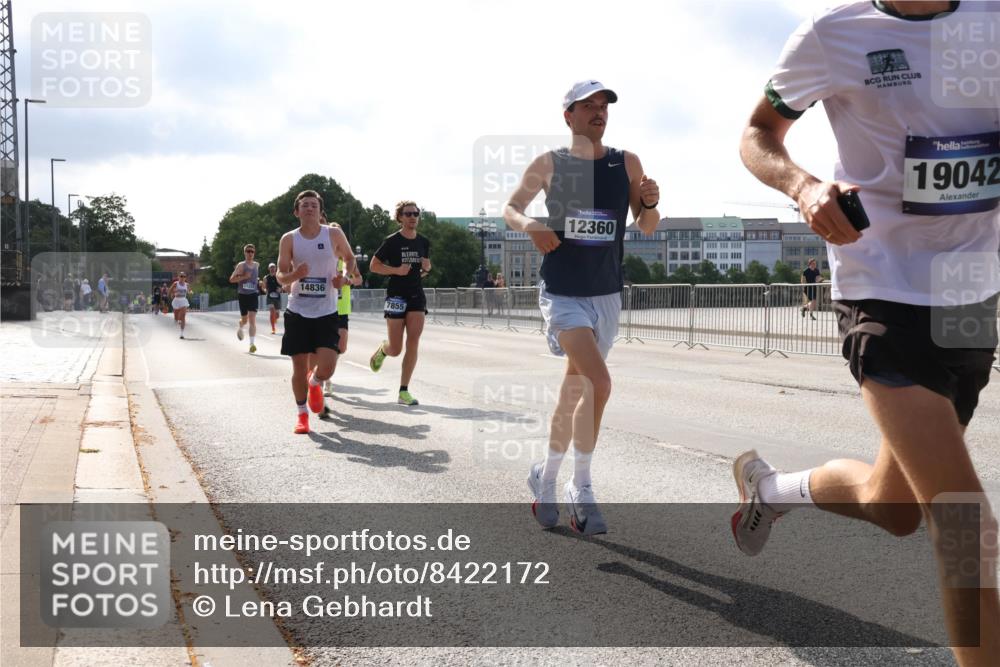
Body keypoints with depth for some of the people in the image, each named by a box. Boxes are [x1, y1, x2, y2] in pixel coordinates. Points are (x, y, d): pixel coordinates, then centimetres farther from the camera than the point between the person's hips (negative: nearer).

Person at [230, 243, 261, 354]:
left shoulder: (257, 265, 9)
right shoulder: (241, 265, -4)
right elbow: (231, 279, -9)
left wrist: (259, 282, 12)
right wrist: (243, 277, -20)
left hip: (253, 294, 1)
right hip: (243, 294, -1)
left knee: (252, 319, -13)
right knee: (244, 319, 11)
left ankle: (252, 343, -18)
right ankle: (240, 327, 49)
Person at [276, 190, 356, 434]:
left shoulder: (334, 234, -1)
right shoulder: (289, 239, 0)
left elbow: (349, 258, 16)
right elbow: (281, 277, 0)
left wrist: (345, 277, -3)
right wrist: (295, 275, -22)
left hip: (326, 313, -1)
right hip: (298, 311, 1)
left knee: (326, 368, -12)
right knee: (299, 367, 3)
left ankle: (314, 383, 25)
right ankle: (302, 414, 23)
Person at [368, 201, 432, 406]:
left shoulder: (423, 242, 9)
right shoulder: (392, 241, -6)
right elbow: (374, 266, -3)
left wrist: (426, 268, 0)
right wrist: (397, 270, -17)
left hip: (417, 296, 4)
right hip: (396, 296, -4)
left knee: (413, 344, -8)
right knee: (395, 349, -2)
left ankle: (404, 392, -4)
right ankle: (383, 349, 37)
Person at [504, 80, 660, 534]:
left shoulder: (627, 164, 4)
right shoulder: (548, 165, -2)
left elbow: (647, 228, 7)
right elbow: (511, 208, 9)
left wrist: (650, 204, -16)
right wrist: (529, 226, -14)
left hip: (607, 294, 4)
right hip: (562, 292, -4)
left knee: (575, 391, 12)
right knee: (599, 383, -21)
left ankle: (546, 477, 30)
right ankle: (581, 491, -7)